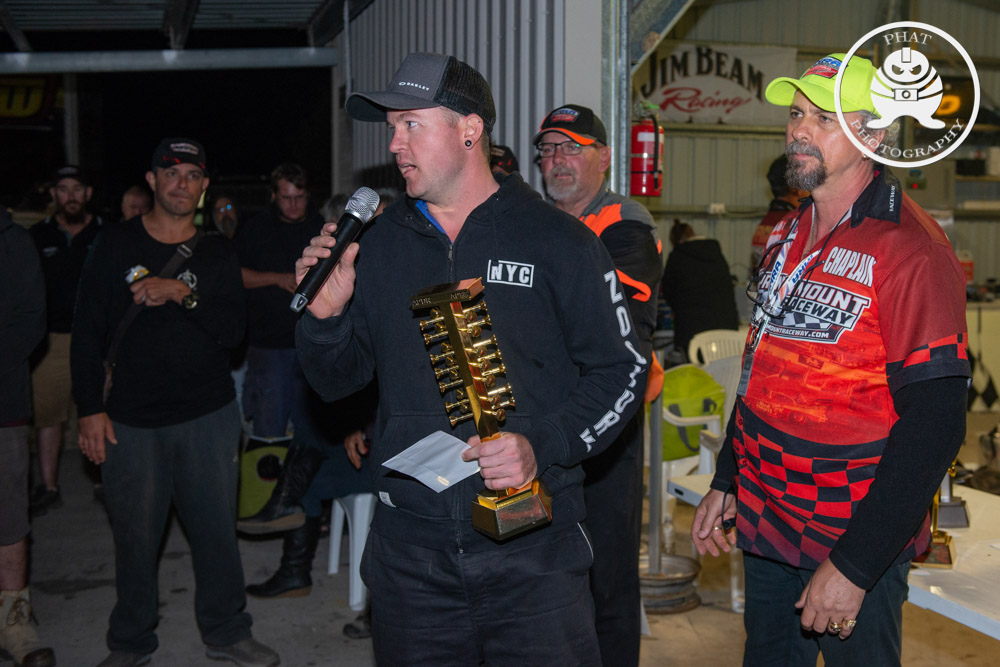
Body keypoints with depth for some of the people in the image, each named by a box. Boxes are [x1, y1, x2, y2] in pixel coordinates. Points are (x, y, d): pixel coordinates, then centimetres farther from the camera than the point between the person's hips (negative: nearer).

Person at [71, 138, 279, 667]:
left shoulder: (217, 255, 7)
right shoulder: (115, 247, 3)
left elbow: (233, 331, -4)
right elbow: (87, 334, 3)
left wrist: (184, 294, -19)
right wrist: (91, 409, -2)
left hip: (208, 417, 1)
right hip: (132, 420, -1)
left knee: (217, 529, 6)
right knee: (135, 536, 5)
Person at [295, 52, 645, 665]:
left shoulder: (556, 241, -5)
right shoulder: (380, 244, 6)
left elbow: (622, 369, -3)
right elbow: (340, 381, 12)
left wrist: (542, 447, -17)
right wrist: (325, 314, -8)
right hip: (410, 551, 3)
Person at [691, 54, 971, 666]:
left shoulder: (909, 250, -17)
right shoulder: (789, 237, 8)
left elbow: (932, 426, -21)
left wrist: (854, 566, -22)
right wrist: (725, 484, 14)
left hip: (854, 544, -7)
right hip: (766, 526, 7)